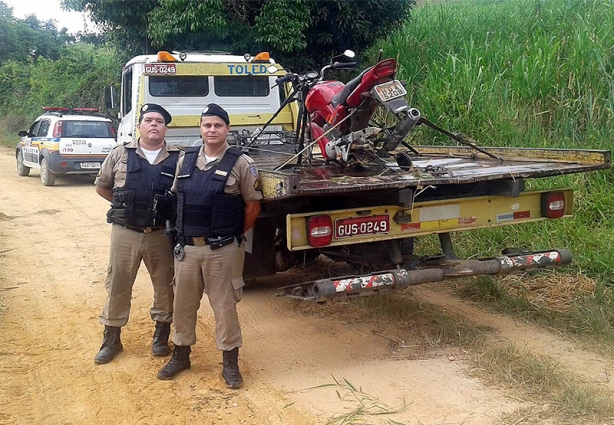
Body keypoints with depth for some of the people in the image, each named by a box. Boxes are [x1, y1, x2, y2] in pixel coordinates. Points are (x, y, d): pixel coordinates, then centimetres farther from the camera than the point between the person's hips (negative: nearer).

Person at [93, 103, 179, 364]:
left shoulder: (178, 159, 0)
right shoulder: (120, 155, 2)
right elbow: (101, 187, 12)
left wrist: (168, 212, -1)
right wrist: (126, 206, 8)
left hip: (162, 234, 0)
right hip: (125, 233, 0)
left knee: (165, 285, 9)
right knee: (118, 285, 8)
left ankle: (161, 335, 28)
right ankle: (111, 339, 22)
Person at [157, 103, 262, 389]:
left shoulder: (240, 163, -6)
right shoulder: (185, 160, 8)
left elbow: (253, 205, -2)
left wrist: (234, 235, 3)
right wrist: (181, 231, 12)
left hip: (222, 250, -4)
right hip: (187, 247, 5)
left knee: (225, 306, 3)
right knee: (183, 303, 14)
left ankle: (230, 363, 17)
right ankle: (181, 354, 32)